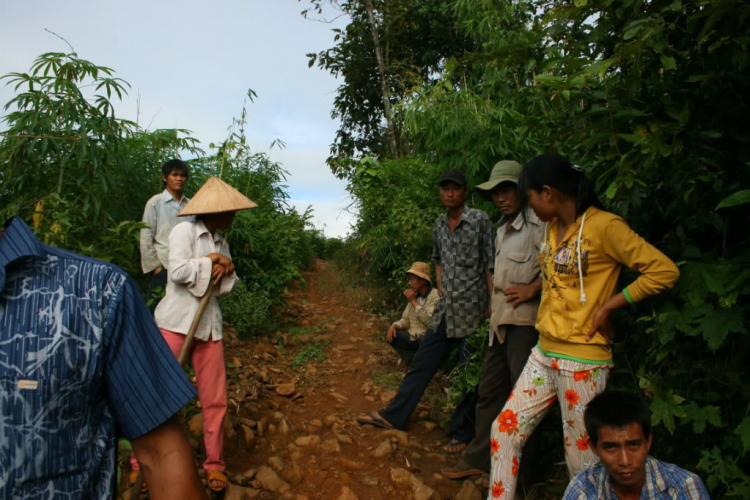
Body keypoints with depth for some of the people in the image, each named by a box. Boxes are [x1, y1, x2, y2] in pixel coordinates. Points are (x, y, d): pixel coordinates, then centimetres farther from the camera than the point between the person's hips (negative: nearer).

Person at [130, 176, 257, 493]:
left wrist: (225, 269, -8)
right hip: (176, 322, -6)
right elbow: (177, 271, -18)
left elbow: (229, 285, 13)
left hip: (209, 325, 6)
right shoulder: (185, 231, -5)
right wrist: (211, 261, -7)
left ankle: (214, 464, 20)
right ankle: (142, 462, 17)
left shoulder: (221, 242, 15)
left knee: (215, 399, 6)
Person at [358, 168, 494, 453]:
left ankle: (462, 434, 17)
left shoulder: (479, 220, -8)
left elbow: (490, 265, -10)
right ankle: (394, 415, 22)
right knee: (422, 363, 12)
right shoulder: (440, 226, 11)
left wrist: (492, 305, -15)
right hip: (445, 310, 6)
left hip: (472, 312, -6)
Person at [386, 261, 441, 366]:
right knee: (391, 335, -4)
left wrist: (414, 301, -21)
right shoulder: (415, 296, 7)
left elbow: (430, 321, -28)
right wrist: (395, 325, -9)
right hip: (414, 337, 8)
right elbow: (406, 319, 13)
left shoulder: (436, 296, -16)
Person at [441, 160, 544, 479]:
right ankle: (479, 458, 26)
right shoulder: (502, 228, 17)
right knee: (490, 390, 14)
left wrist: (532, 288, -20)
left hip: (524, 321, -9)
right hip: (500, 321, 9)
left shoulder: (537, 222, -12)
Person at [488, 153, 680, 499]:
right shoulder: (553, 227, 10)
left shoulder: (603, 226, -14)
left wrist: (607, 306, -15)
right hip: (543, 355, 8)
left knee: (582, 461, 4)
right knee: (504, 430, 10)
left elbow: (664, 271, -16)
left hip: (582, 362, -8)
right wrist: (534, 288, 7)